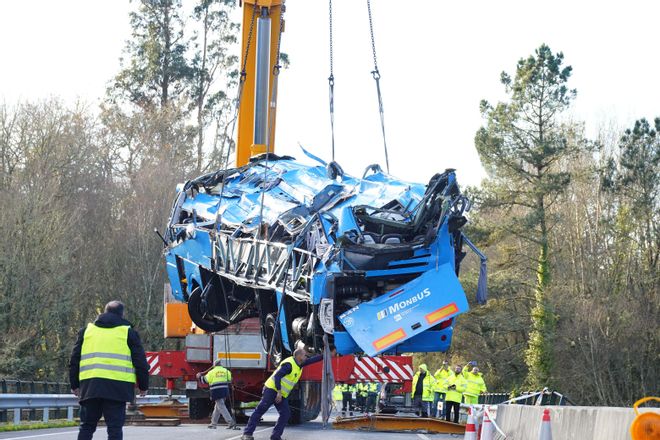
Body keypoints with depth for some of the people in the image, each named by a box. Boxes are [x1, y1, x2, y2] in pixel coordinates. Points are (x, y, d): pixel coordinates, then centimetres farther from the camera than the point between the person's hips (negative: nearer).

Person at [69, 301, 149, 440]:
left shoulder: (87, 330, 17)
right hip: (117, 386, -3)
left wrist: (74, 385, 24)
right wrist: (143, 385, 16)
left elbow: (74, 359, 18)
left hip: (90, 386, 3)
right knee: (115, 427, -1)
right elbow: (140, 362, 7)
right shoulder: (128, 332, 8)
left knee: (87, 425, 11)